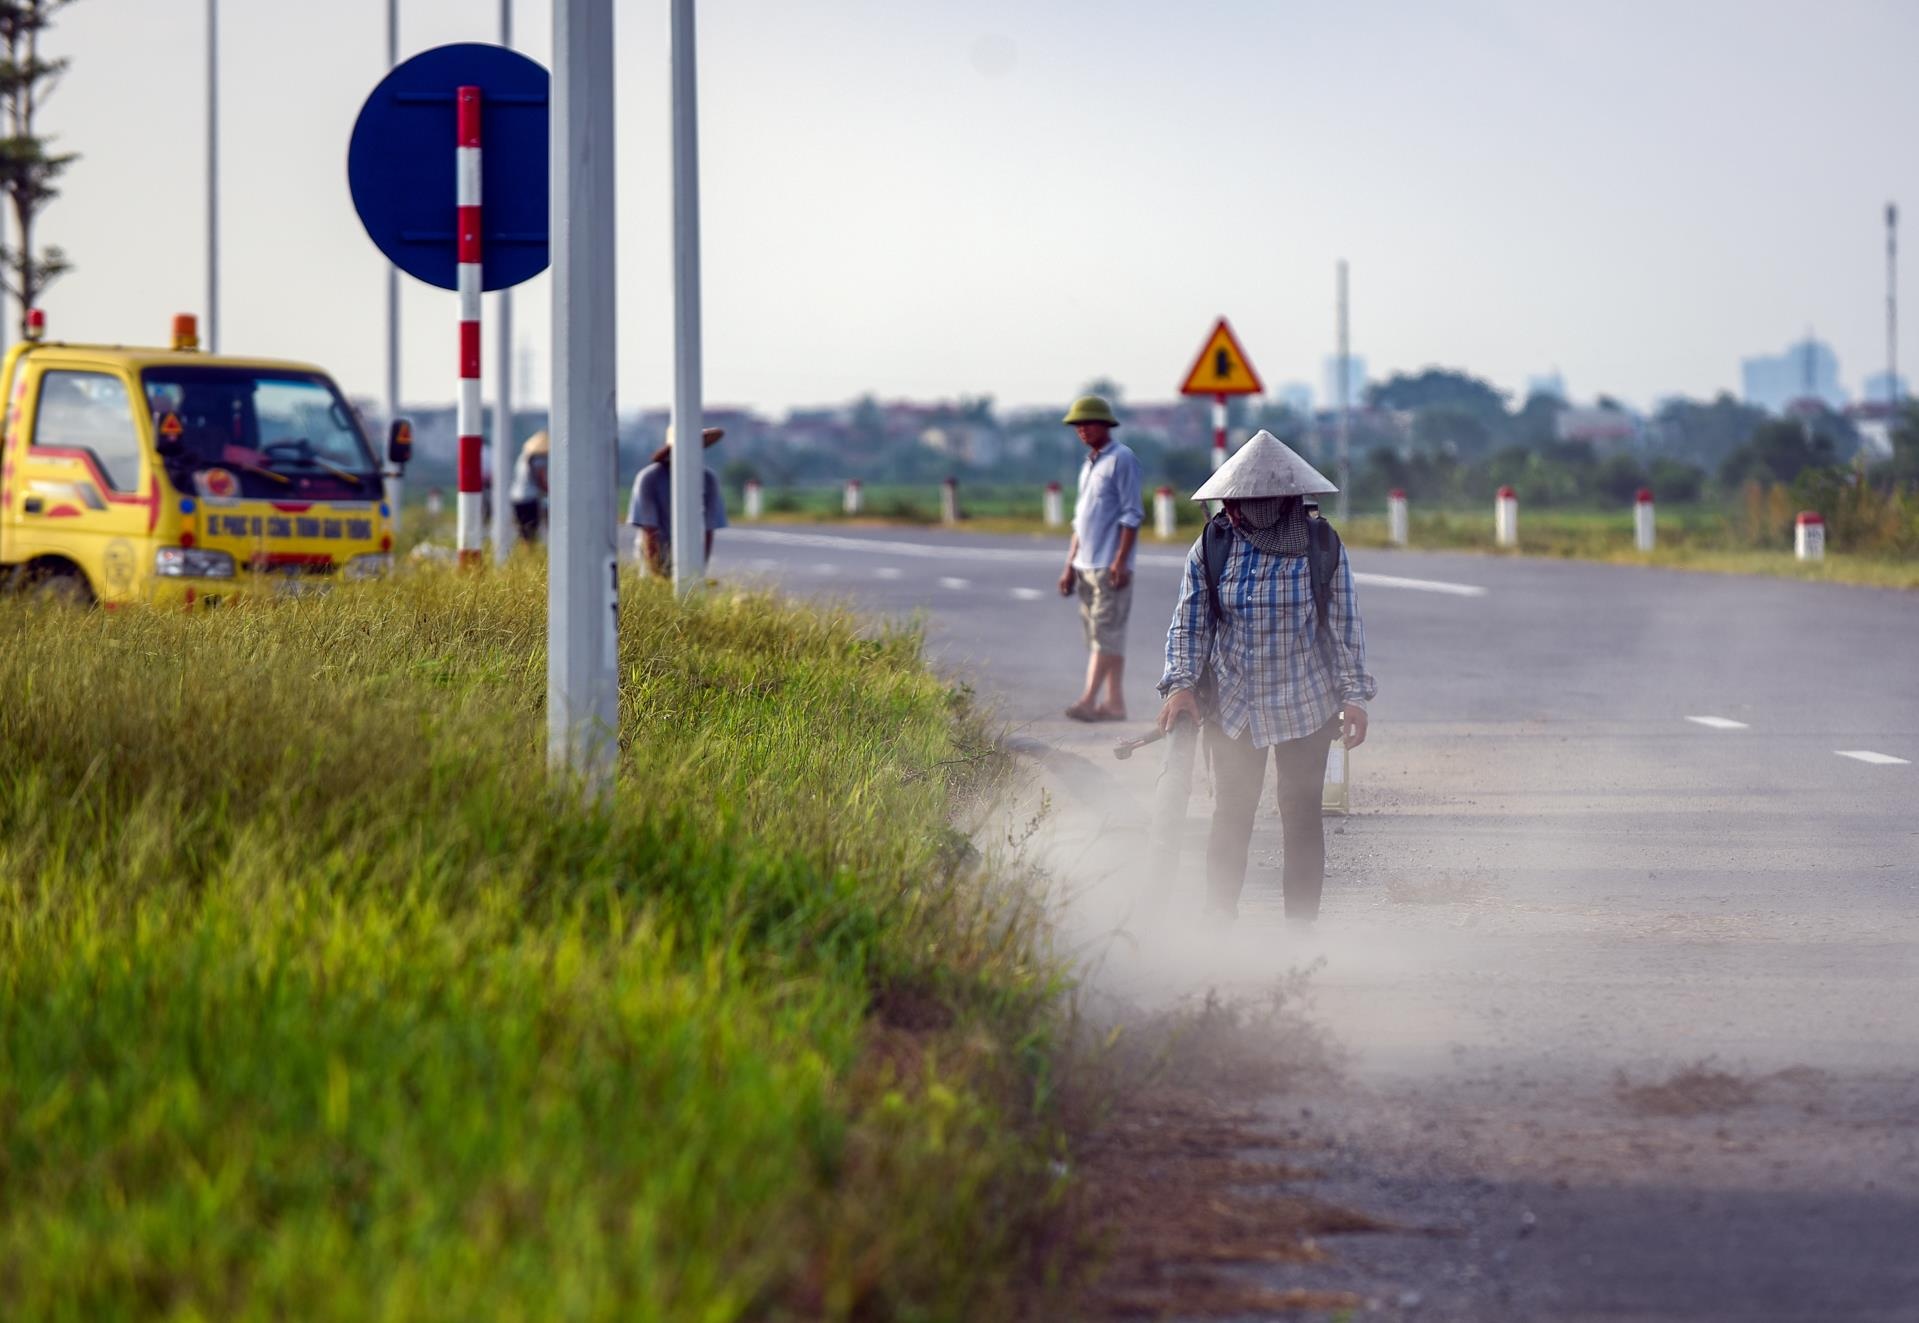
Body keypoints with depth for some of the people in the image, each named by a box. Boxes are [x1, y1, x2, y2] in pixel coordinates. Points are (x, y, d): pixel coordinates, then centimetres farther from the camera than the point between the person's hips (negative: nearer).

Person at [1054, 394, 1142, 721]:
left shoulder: (1121, 459, -7)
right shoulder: (1088, 466, 19)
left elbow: (1131, 515, -12)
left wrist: (1120, 560, -20)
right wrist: (1070, 566, 18)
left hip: (1110, 565, -9)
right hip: (1087, 565, 9)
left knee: (1105, 633, -12)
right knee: (1102, 635, 8)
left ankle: (1088, 701, -19)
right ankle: (1115, 703, 10)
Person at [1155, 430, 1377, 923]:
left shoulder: (1322, 546, -6)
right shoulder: (1212, 546, -4)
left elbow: (1346, 626, -2)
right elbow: (1189, 624, 0)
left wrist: (1355, 697, -5)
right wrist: (1181, 685, -11)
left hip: (1306, 705, -1)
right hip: (1232, 706, 1)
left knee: (1302, 819, 5)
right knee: (1230, 818, 4)